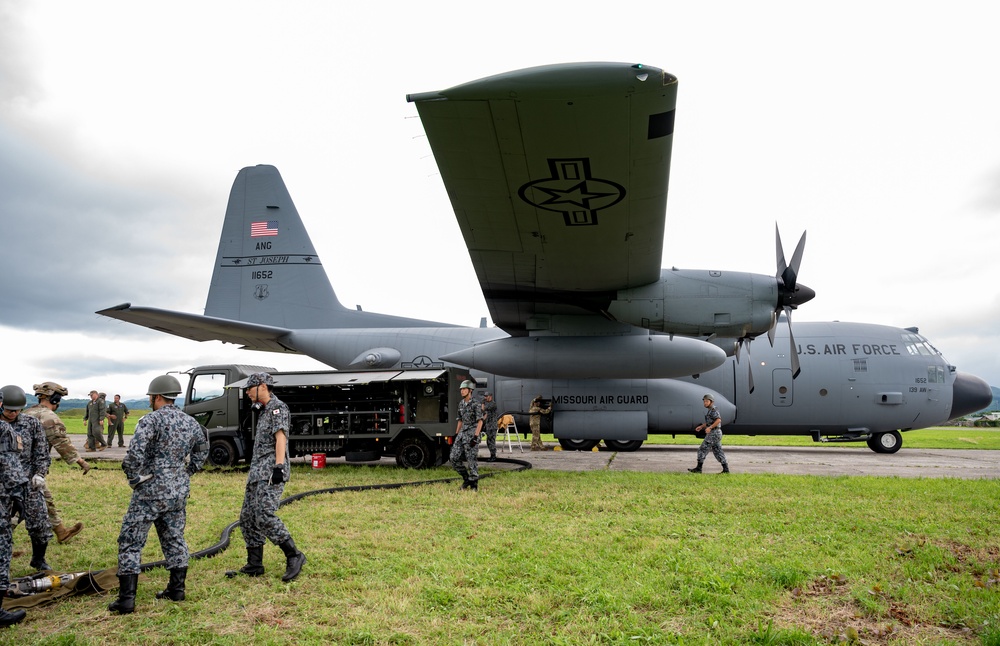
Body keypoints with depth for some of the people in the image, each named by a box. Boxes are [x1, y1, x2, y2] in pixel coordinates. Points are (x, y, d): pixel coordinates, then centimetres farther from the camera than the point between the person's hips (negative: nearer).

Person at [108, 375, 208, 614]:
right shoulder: (191, 422, 7)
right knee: (174, 540, 17)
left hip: (150, 492, -6)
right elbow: (202, 453, 19)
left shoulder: (151, 420, -14)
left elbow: (135, 453, -26)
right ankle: (177, 590, 23)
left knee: (130, 543, 4)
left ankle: (126, 599, 4)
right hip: (179, 493, 6)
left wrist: (134, 478, -10)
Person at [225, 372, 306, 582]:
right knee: (247, 518, 8)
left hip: (271, 472, -10)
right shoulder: (263, 411, 22)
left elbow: (280, 438, -18)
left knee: (264, 517, -19)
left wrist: (279, 466, -27)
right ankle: (254, 565, 15)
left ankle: (294, 556, -11)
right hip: (257, 472, 10)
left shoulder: (277, 408, -7)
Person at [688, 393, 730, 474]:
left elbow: (718, 420, -26)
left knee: (702, 449, -7)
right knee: (717, 451, 11)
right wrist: (701, 426, 17)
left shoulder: (713, 410, -13)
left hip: (714, 433, -10)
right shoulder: (710, 411, 17)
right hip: (715, 433, 10)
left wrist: (710, 427, -27)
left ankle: (698, 468, -4)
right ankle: (726, 469, 12)